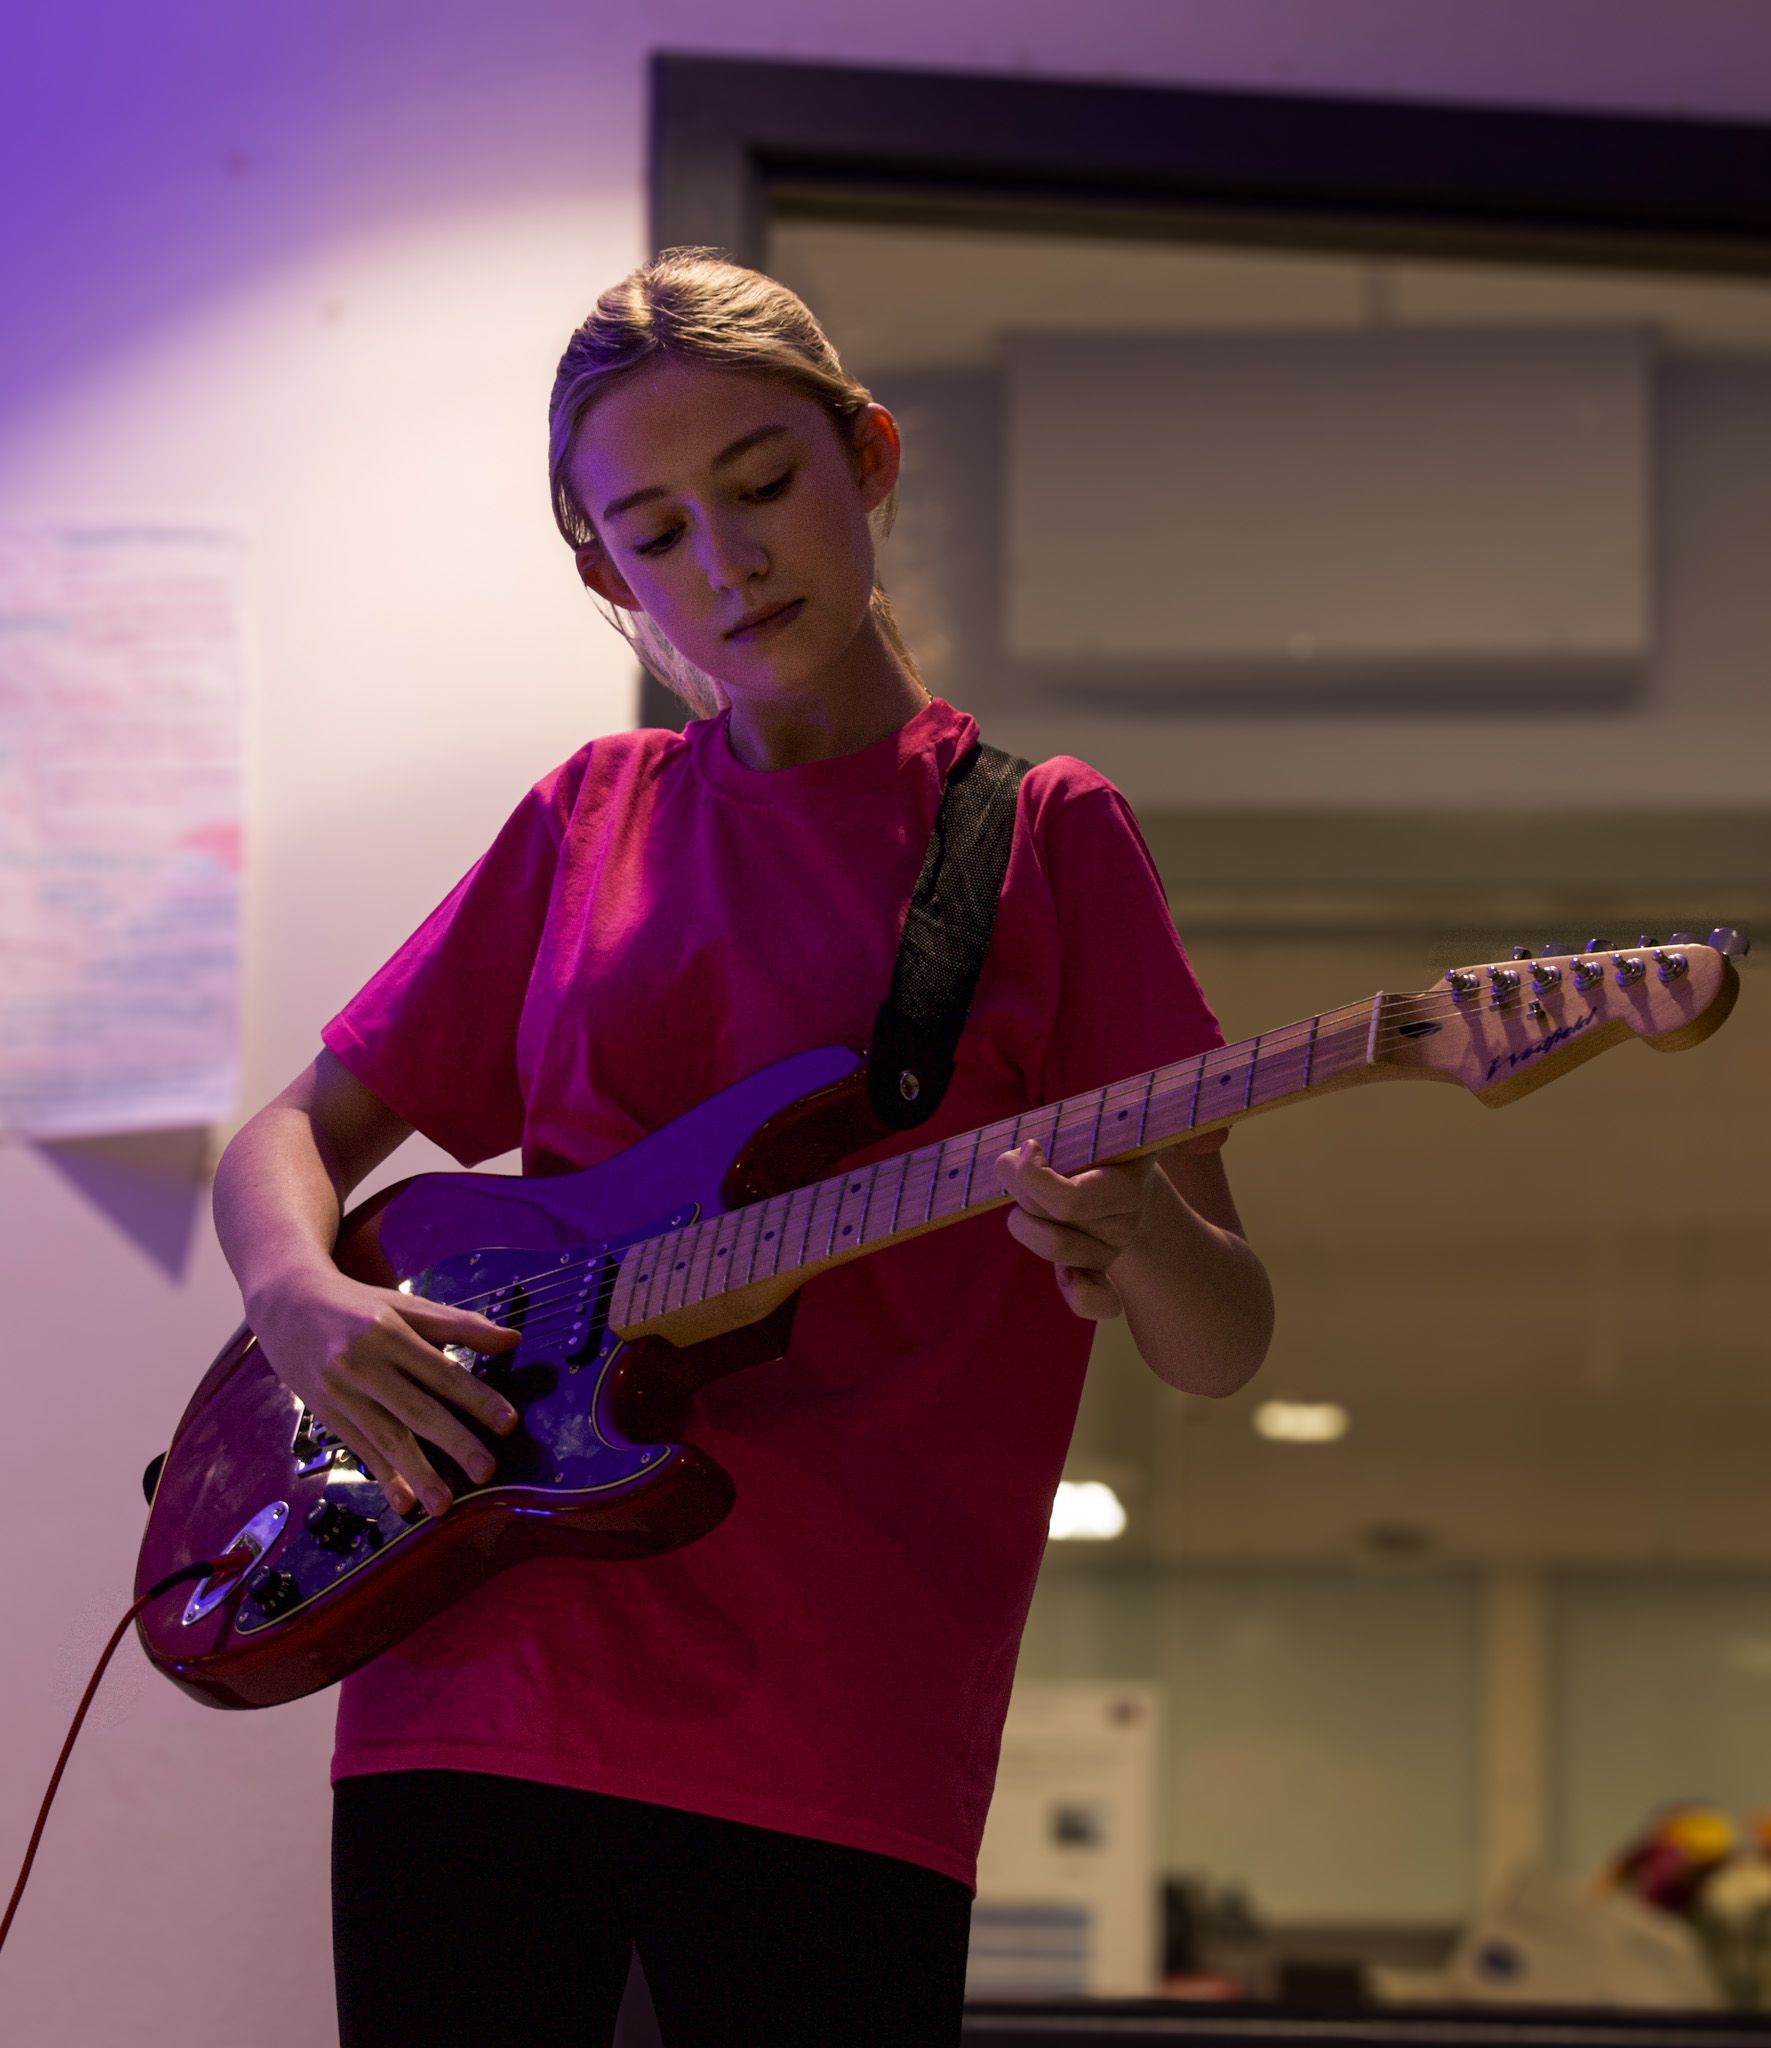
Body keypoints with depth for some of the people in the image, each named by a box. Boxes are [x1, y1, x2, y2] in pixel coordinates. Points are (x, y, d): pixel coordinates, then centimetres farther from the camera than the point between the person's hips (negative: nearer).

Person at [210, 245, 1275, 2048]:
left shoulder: (1041, 835, 6)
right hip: (470, 1675, 3)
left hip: (829, 1742, -3)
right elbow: (292, 1134, 18)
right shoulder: (587, 819, 15)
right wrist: (302, 1299, -5)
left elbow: (1225, 1346, 3)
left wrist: (1141, 1249, -21)